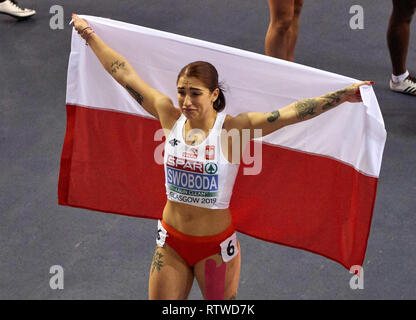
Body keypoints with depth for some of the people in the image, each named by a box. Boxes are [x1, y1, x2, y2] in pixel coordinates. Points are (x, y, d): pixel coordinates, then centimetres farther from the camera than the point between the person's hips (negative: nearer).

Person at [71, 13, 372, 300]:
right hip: (171, 242, 3)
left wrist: (343, 96, -29)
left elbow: (290, 113, -22)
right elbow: (124, 74, 2)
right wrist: (88, 33, 9)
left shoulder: (232, 129, -15)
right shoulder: (170, 117, -6)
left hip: (216, 246, -3)